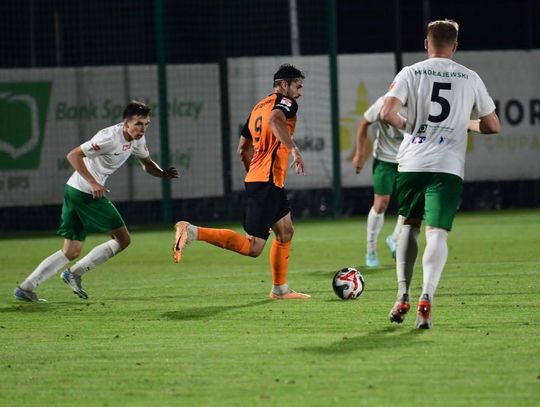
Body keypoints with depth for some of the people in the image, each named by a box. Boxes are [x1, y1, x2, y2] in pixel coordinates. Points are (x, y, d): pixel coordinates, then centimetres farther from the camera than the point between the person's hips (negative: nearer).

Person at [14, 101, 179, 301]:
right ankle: (75, 273, 1)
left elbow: (146, 163, 22)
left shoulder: (137, 139, 7)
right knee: (122, 239, -4)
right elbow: (73, 155, -22)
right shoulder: (110, 137, -21)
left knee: (71, 251, 12)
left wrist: (163, 173, 1)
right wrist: (93, 183, -30)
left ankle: (25, 287, 8)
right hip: (86, 193, -10)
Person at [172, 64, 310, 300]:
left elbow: (243, 150, 24)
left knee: (285, 232, 22)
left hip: (255, 179, 10)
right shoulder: (285, 102, -4)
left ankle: (280, 289, 26)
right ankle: (192, 232, -22)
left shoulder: (258, 106, 20)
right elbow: (275, 119, -29)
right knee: (252, 247, -13)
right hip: (268, 182, -10)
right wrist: (294, 149, -32)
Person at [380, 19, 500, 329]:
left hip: (412, 163, 1)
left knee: (410, 225, 20)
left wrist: (407, 126, 10)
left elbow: (387, 114, -9)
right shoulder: (470, 78, 7)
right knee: (437, 233, -6)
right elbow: (493, 126, 13)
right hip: (448, 167, -1)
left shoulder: (411, 73, 3)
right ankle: (426, 297, -26)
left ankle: (403, 297, 16)